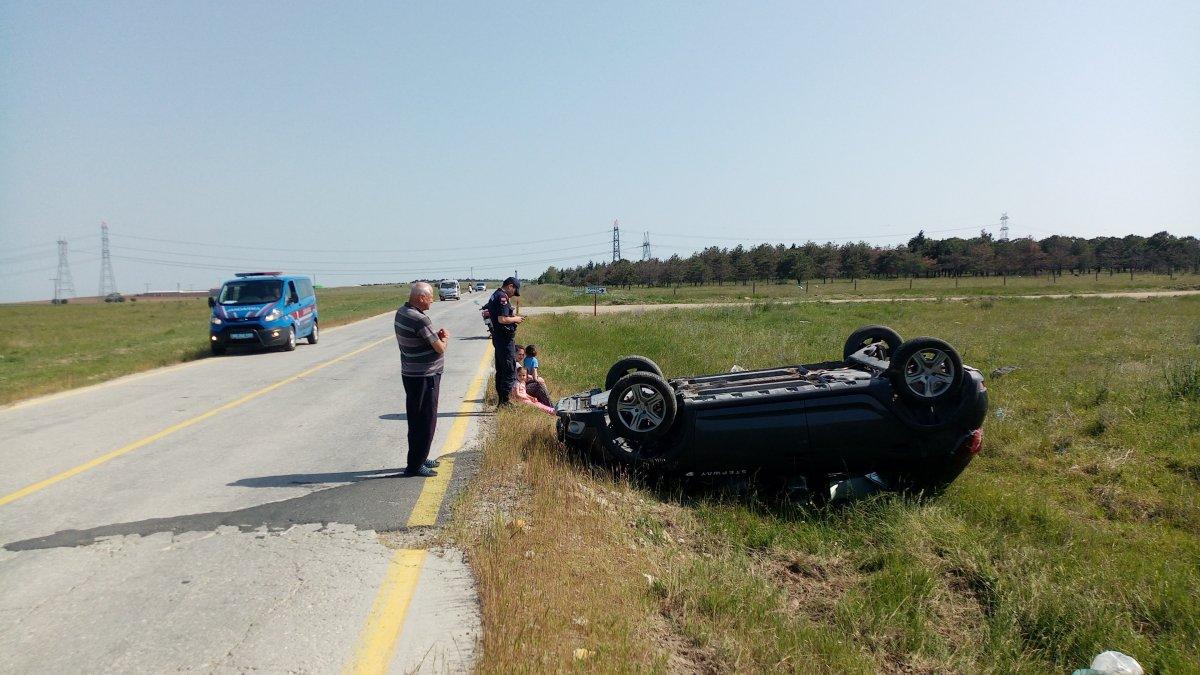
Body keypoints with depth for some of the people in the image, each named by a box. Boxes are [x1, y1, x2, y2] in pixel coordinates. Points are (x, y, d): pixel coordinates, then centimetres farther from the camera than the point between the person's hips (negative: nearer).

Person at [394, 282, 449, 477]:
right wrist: (445, 338, 3)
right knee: (426, 421, 0)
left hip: (410, 374, 10)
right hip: (424, 377, -10)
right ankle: (415, 465, 5)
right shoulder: (420, 320, -24)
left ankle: (419, 458, 31)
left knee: (416, 419, 19)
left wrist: (436, 336, 2)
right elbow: (439, 348, -19)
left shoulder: (401, 312, 5)